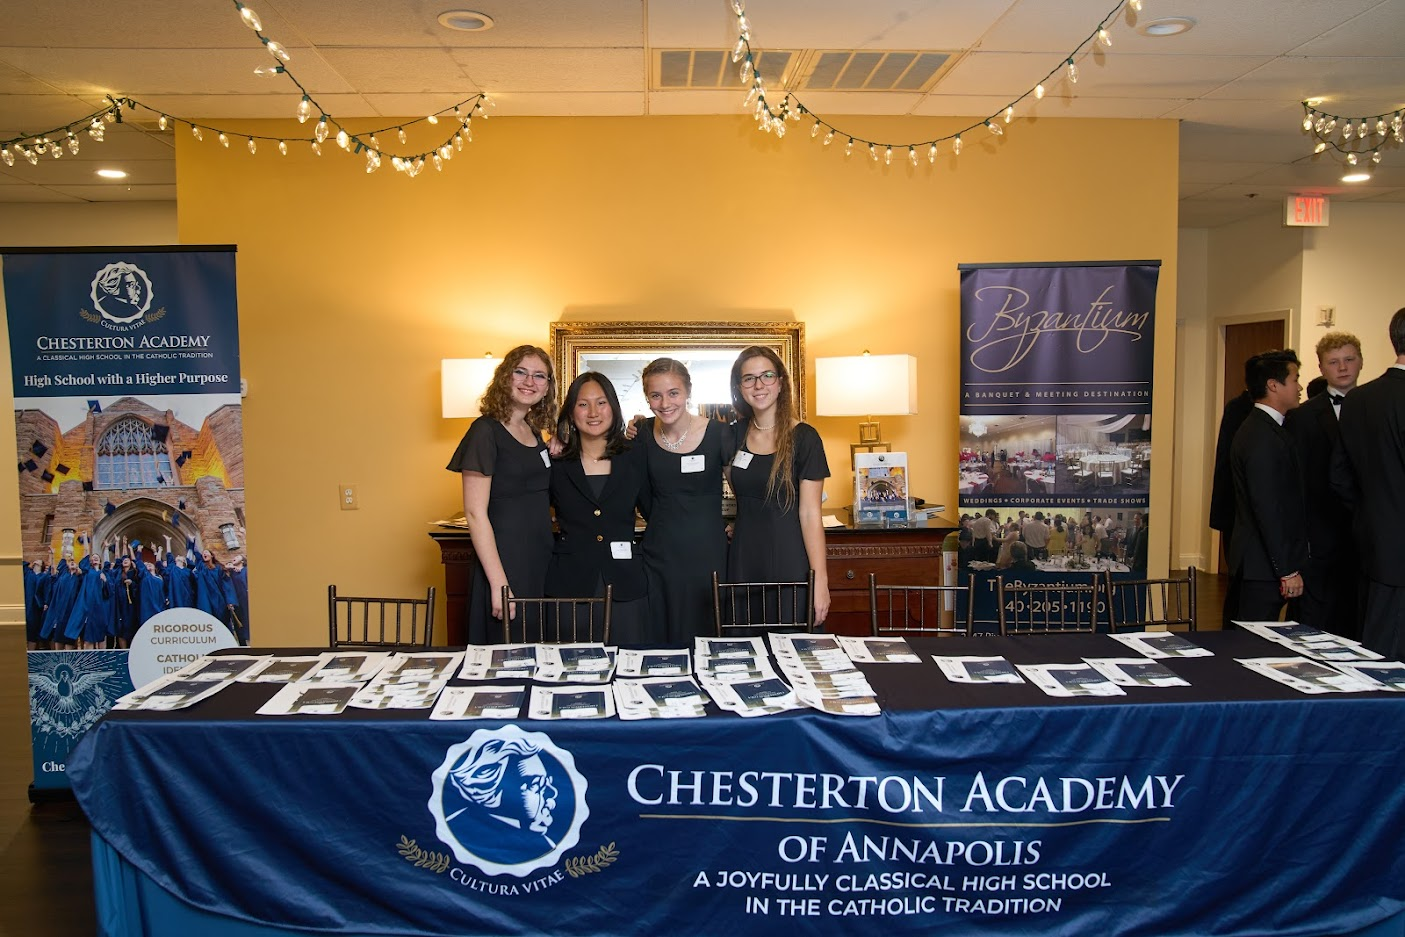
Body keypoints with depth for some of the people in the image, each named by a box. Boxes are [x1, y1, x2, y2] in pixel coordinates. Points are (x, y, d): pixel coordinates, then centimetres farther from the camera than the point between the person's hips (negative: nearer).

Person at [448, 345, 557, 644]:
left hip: (540, 559, 8)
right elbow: (475, 514, -15)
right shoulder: (486, 431, -11)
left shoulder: (534, 431, 11)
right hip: (505, 561, -7)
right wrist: (499, 585, -20)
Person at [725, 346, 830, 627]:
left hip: (790, 563, -4)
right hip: (744, 562, 4)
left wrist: (820, 579, -16)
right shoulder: (736, 433, 6)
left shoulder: (803, 438, -8)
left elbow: (810, 514, -11)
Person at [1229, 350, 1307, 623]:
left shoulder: (1261, 429, 15)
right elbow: (1268, 508, -21)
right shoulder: (1263, 437, -17)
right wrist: (1288, 570, -19)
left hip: (1261, 562, 10)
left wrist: (1289, 564, 17)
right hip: (1265, 567, -10)